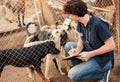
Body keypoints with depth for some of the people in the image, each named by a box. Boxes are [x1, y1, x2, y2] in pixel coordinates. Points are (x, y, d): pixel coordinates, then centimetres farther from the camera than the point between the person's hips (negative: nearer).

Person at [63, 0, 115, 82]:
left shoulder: (98, 24, -30)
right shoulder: (80, 23, -5)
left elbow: (111, 45, -26)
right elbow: (81, 37, 10)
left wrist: (90, 54, -24)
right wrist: (78, 49, -12)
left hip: (102, 59, -8)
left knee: (73, 75, -17)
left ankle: (102, 73, 0)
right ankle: (81, 68, 9)